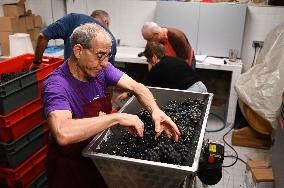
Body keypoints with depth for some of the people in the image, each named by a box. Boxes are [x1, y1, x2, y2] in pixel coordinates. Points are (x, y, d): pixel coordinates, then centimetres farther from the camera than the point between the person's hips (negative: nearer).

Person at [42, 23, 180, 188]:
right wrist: (117, 117, -44)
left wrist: (155, 110, -31)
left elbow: (135, 86, -11)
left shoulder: (101, 69, -10)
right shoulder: (55, 84, -30)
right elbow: (63, 134, -46)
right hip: (71, 166, -5)